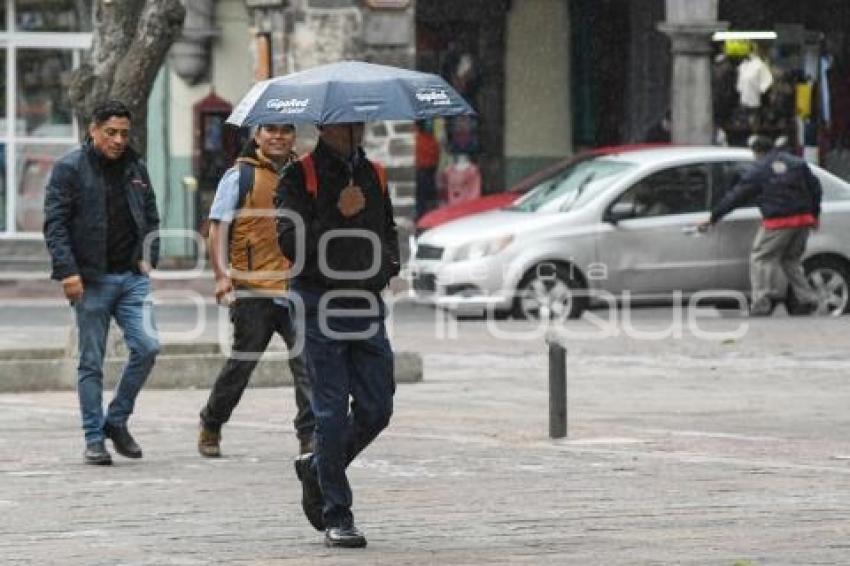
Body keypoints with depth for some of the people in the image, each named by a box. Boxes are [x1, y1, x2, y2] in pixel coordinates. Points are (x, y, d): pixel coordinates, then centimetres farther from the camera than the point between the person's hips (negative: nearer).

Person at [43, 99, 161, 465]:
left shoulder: (136, 169, 13)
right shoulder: (70, 169, -3)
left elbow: (151, 218, 22)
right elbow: (55, 223, -8)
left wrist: (148, 257, 6)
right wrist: (67, 270, -17)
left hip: (132, 277, 4)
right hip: (91, 280, -4)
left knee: (147, 347, -9)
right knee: (91, 362, 1)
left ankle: (117, 420, 10)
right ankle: (94, 439, 9)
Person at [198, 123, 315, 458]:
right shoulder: (240, 176, 2)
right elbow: (218, 227, -1)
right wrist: (222, 275, -12)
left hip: (297, 290, 3)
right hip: (253, 291, -3)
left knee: (308, 361, -10)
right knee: (242, 363, 4)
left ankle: (310, 435, -8)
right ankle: (211, 425, 24)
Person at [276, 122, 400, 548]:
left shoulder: (373, 176, 15)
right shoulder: (301, 177, -3)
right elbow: (289, 242, -13)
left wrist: (389, 262, 9)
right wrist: (338, 214, -19)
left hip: (367, 304, 6)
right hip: (320, 303, -5)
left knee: (376, 410, 4)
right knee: (332, 412, -5)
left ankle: (317, 469, 29)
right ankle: (336, 516, 1)